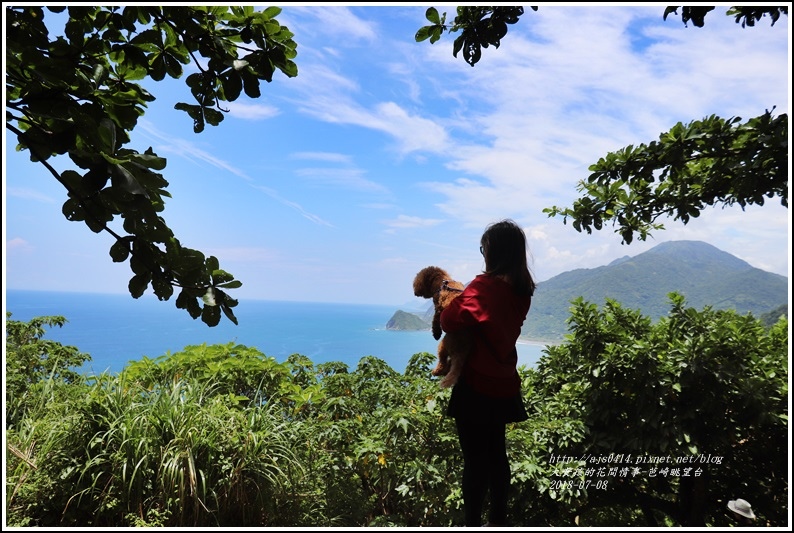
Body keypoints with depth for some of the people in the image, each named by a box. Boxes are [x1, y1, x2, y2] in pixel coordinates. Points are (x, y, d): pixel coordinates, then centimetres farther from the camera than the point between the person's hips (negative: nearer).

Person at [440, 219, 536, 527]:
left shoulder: (485, 285, -20)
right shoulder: (522, 289, 4)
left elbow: (449, 321, -22)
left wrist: (448, 297, -1)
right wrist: (460, 293, 9)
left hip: (476, 385, -8)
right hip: (503, 384, 8)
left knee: (475, 459, 3)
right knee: (496, 454, 19)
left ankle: (473, 522, 14)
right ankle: (498, 518, 32)